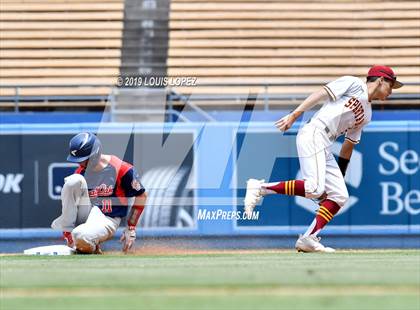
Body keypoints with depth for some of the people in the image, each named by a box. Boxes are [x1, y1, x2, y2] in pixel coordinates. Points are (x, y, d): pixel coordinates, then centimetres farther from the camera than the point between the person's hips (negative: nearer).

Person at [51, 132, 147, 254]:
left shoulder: (122, 170, -14)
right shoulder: (81, 172, 2)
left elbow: (141, 196, -5)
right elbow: (69, 199, 10)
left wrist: (131, 229, -5)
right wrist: (66, 229, -1)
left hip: (107, 220, -4)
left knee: (81, 237, -38)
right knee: (74, 180, -22)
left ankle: (91, 246, 0)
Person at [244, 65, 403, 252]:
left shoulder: (366, 115, 26)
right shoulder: (352, 84, 3)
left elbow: (349, 144, 28)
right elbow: (320, 94, -6)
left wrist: (340, 176, 23)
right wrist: (294, 115, -17)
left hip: (325, 150, 9)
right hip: (313, 135, -9)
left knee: (340, 196, 1)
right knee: (314, 189, -25)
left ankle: (308, 239, -2)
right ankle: (260, 188, -15)